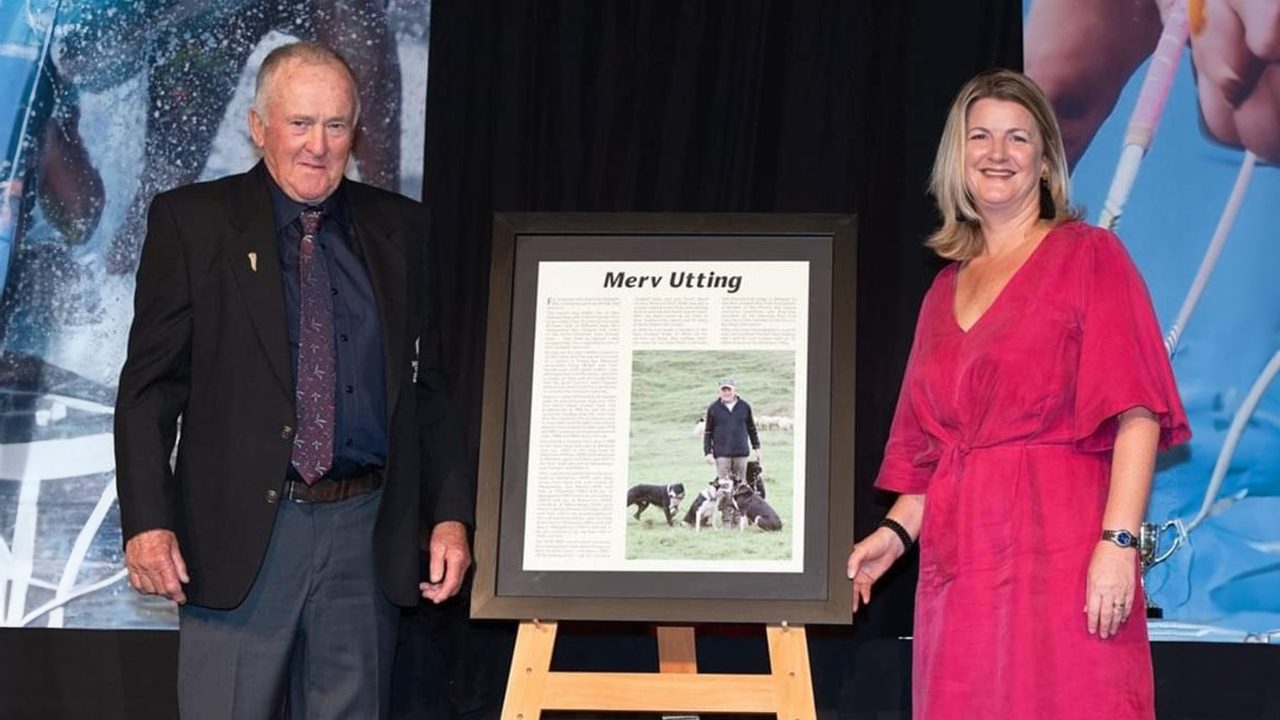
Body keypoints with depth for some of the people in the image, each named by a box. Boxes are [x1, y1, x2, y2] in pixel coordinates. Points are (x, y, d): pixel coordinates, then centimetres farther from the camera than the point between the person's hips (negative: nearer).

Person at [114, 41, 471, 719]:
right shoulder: (191, 220, 1)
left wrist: (450, 514, 4)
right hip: (239, 534, -2)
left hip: (367, 534, 3)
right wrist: (148, 522, -10)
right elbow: (149, 385, -1)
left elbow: (426, 383, 12)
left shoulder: (397, 228, 9)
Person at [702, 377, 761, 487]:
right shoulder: (713, 408, 2)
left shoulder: (744, 407, 6)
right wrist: (708, 452, -2)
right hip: (721, 453, -2)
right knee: (724, 485, -8)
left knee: (741, 484, 6)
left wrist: (756, 448, 16)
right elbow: (707, 432, 5)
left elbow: (751, 428, 17)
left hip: (741, 451, 2)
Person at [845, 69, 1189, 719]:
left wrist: (1118, 541, -17)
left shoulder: (1088, 257, 2)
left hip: (1059, 548, -5)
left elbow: (1137, 413, -8)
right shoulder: (946, 288, 19)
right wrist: (896, 531, 8)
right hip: (960, 562, 5)